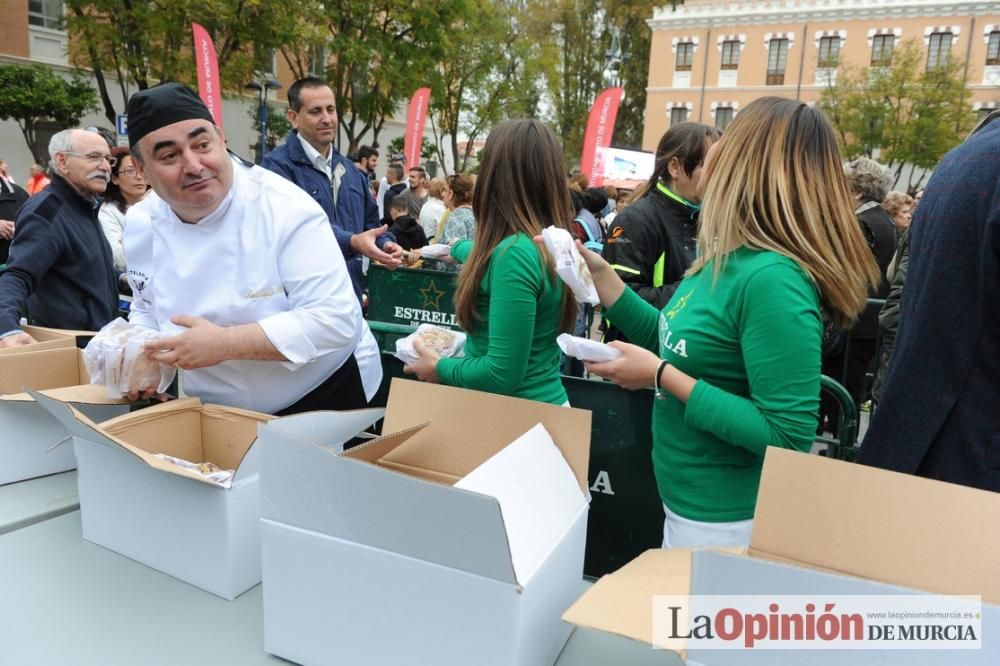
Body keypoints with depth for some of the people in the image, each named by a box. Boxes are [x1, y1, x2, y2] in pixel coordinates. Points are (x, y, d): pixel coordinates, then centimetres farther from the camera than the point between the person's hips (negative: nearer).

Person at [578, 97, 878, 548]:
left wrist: (662, 376, -26)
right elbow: (678, 345, 12)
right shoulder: (727, 260, 0)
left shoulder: (773, 278, -26)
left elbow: (788, 436, -27)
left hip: (727, 522, -8)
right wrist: (599, 272, 7)